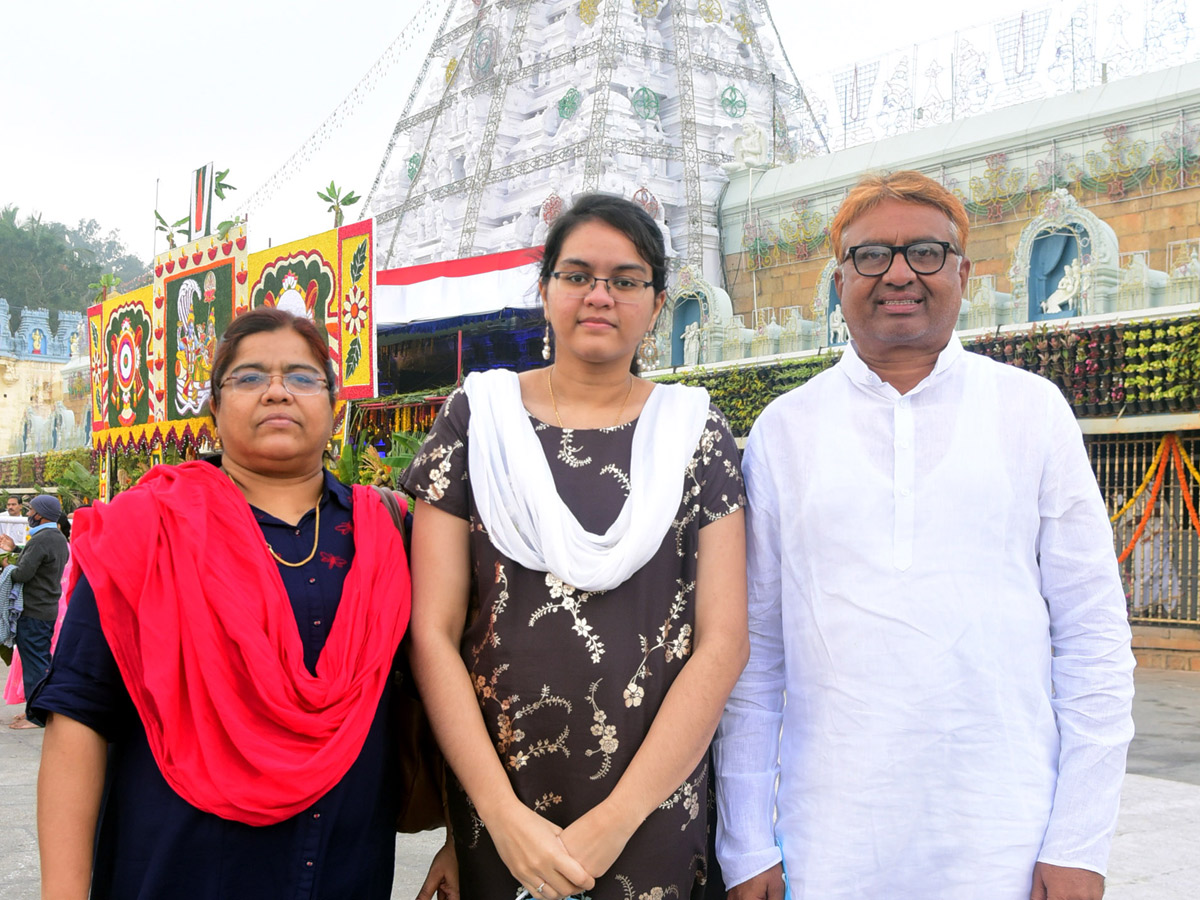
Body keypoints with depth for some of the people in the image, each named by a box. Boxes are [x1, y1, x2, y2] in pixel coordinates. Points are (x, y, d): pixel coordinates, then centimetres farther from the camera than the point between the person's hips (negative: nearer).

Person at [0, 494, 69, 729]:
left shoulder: (40, 541, -20)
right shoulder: (59, 538, 11)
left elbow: (22, 573, -24)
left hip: (33, 612, -10)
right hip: (49, 608, 10)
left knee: (34, 663, -4)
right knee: (42, 661, 15)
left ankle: (36, 717, 1)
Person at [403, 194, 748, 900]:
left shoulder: (695, 431, 1)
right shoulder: (478, 417, 1)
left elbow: (724, 641, -5)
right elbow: (434, 632, -3)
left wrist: (616, 819, -12)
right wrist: (503, 814, -11)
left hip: (657, 812, 0)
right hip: (495, 808, 0)